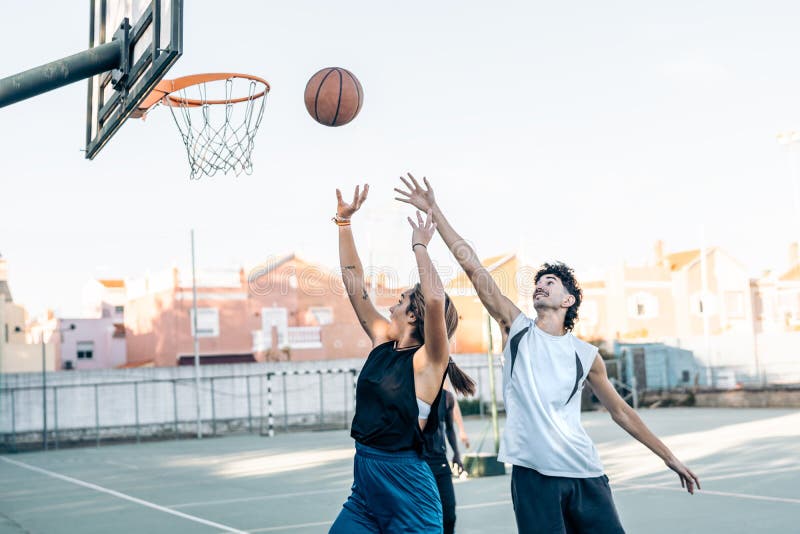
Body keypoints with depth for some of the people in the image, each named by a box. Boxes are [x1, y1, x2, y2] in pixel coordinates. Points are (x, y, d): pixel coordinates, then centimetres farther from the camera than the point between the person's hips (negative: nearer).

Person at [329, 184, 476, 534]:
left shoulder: (428, 361, -11)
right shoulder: (383, 341, 8)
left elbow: (436, 299, -30)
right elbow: (353, 281, 11)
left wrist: (420, 246, -20)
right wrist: (344, 221, 10)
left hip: (406, 490, -7)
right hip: (365, 488, 7)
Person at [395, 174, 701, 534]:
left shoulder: (586, 355, 10)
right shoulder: (517, 328, 7)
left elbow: (620, 412, 19)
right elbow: (472, 266, 2)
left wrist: (669, 457, 19)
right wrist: (434, 211, -1)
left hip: (585, 475, 2)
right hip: (532, 473, -1)